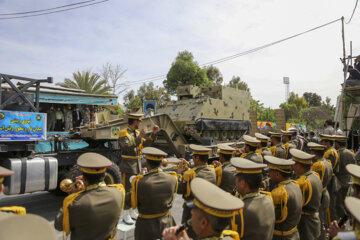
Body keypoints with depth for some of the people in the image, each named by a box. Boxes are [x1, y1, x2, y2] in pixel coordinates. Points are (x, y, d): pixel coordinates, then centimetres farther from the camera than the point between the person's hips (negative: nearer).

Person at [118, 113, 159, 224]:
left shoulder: (137, 132, 8)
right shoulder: (123, 133, -14)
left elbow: (146, 143, 8)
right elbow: (127, 147, -28)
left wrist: (153, 133, -4)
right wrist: (139, 137, -33)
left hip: (137, 165, 8)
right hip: (127, 165, -7)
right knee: (127, 190, 1)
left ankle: (132, 211, 28)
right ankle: (126, 215, 14)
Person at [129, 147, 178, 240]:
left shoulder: (139, 182, -24)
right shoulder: (172, 178, -14)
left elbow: (132, 204, -9)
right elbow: (171, 199, 2)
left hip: (147, 226, -3)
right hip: (166, 222, 3)